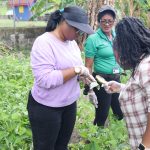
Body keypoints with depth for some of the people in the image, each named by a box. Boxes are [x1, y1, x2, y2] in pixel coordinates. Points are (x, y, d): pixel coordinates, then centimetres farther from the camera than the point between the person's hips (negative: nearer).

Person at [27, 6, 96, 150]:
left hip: (69, 104, 8)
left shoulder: (72, 42, 3)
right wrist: (76, 70, -27)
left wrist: (84, 75, -6)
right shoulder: (43, 42, -22)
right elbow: (45, 79, -31)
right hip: (46, 108, -7)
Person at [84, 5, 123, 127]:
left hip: (116, 79, 6)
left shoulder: (116, 36, 4)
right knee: (102, 114, 5)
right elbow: (88, 66, -11)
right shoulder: (93, 39, -13)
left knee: (120, 112, 17)